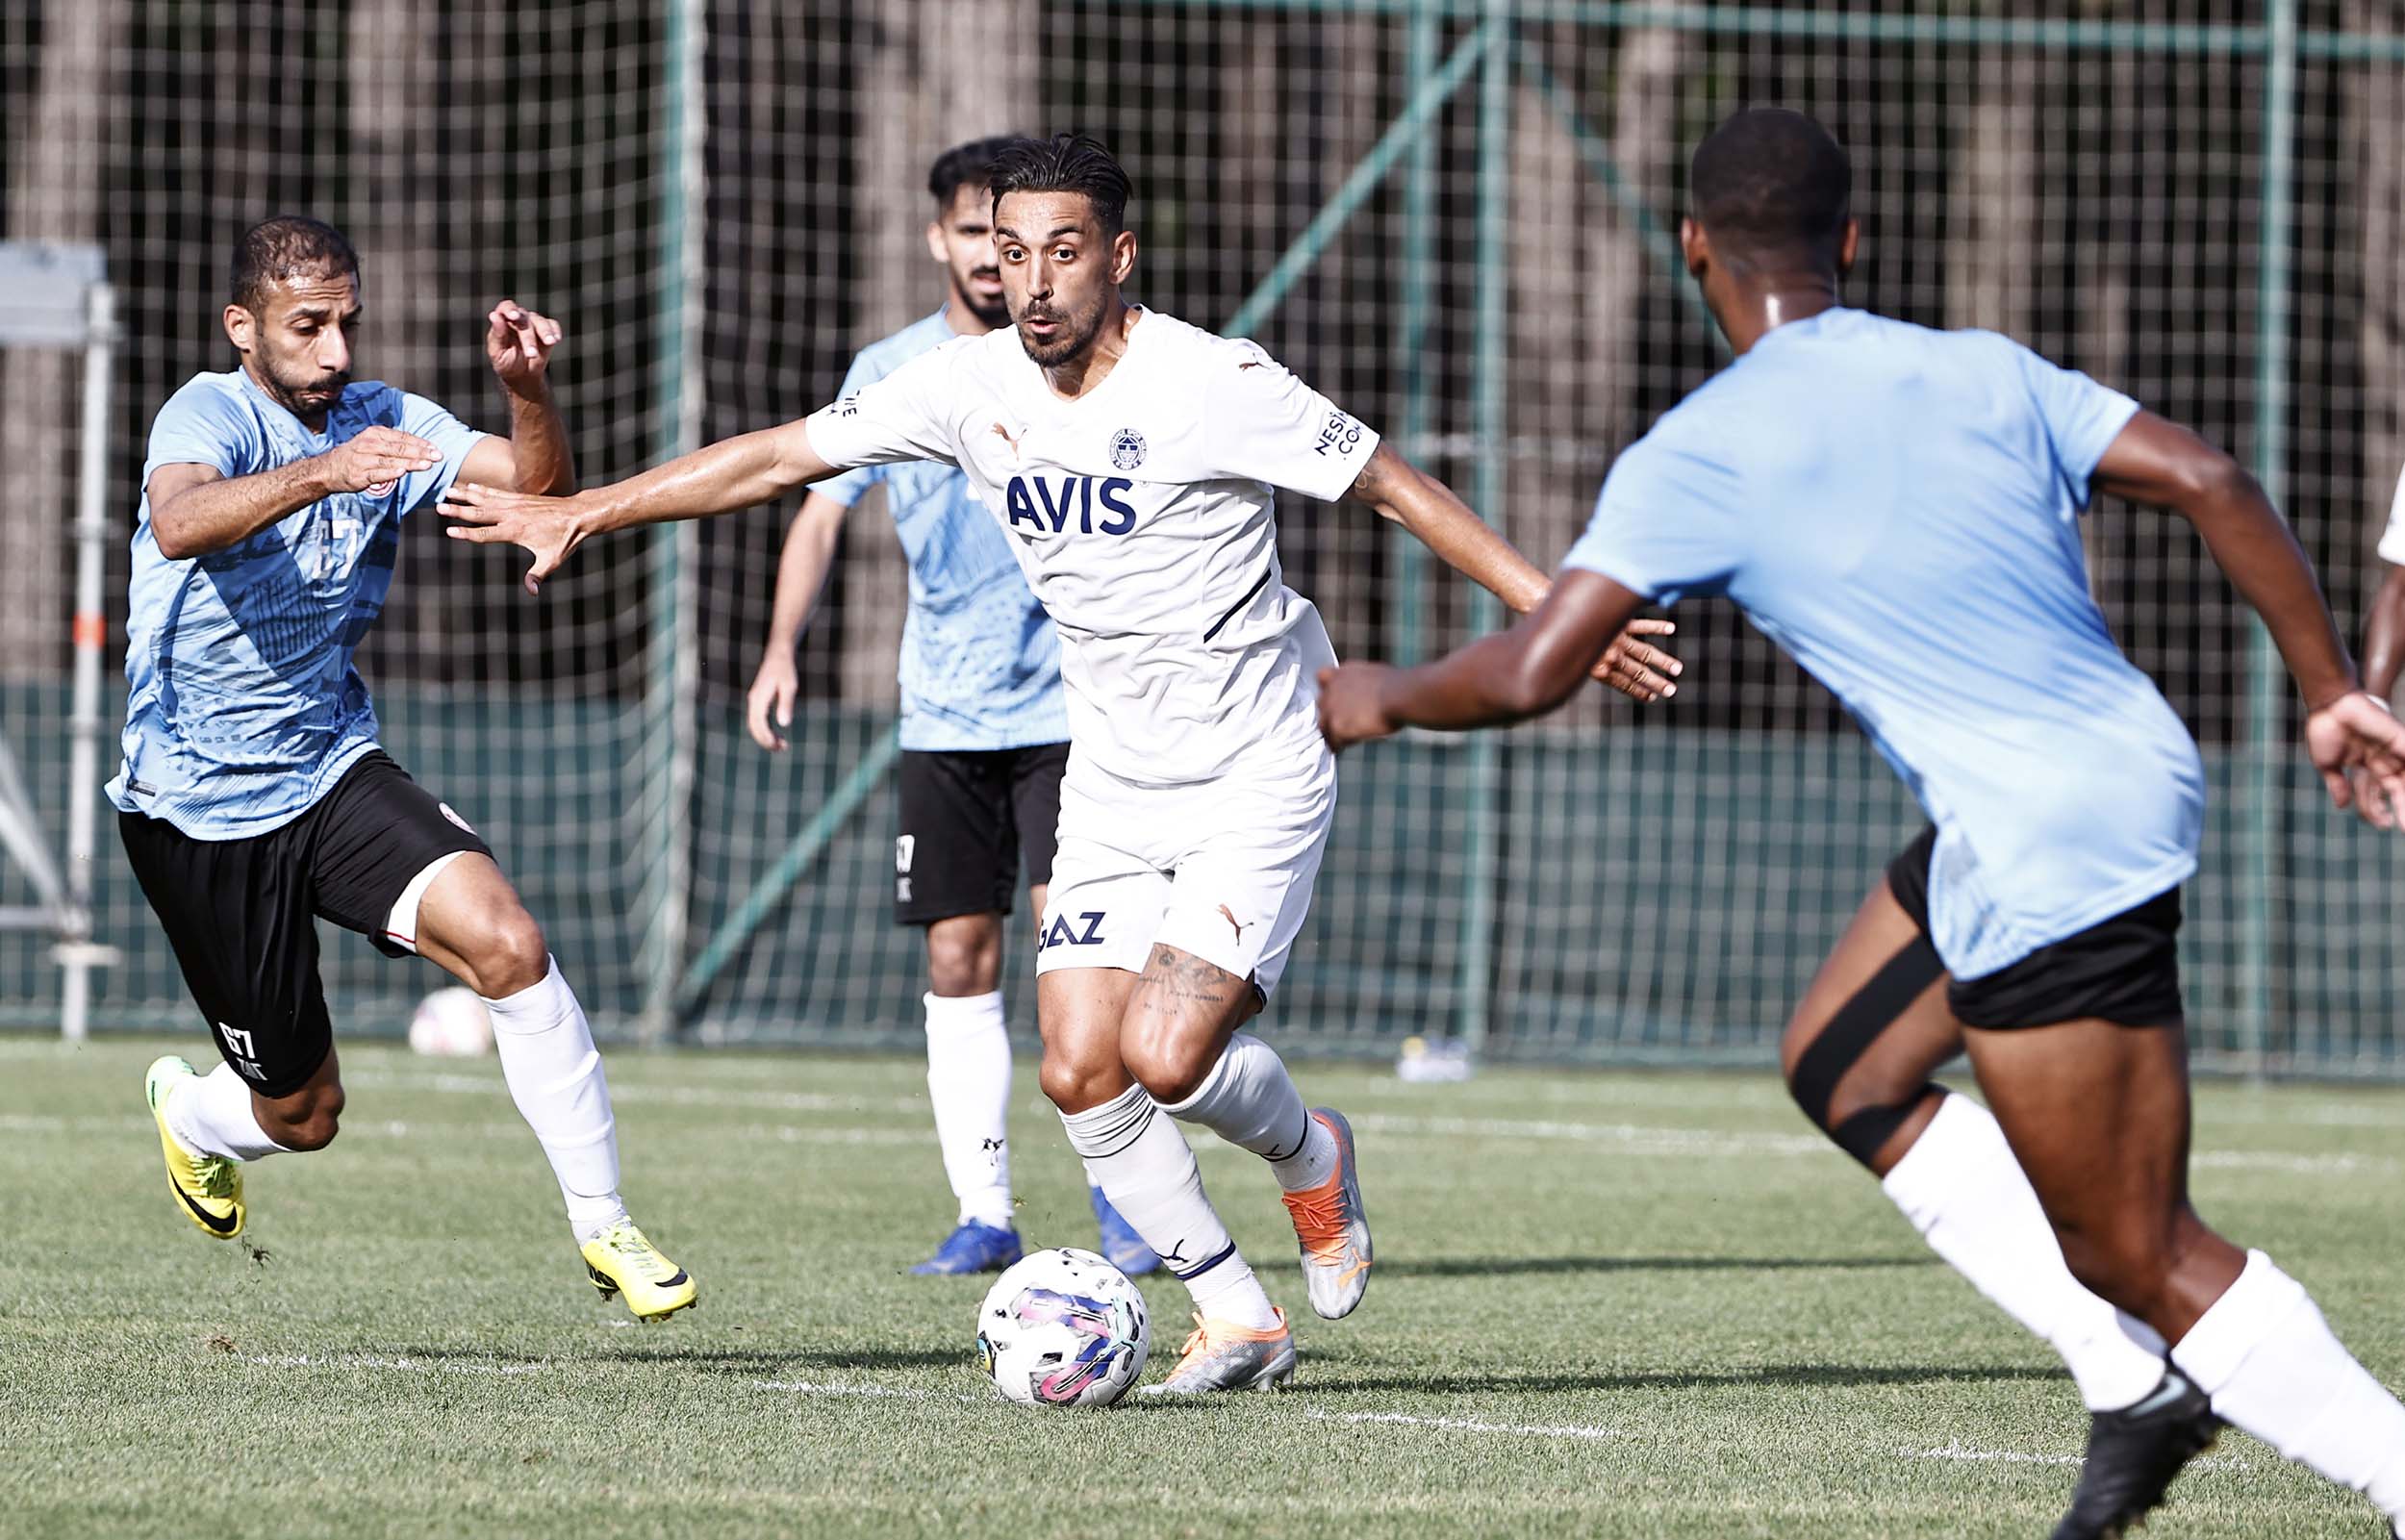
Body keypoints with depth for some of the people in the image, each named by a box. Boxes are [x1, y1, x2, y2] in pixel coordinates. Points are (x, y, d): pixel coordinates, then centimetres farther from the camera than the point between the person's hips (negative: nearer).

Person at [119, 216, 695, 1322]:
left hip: (333, 771, 4)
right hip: (197, 807, -4)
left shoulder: (380, 423, 0)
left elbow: (537, 486, -12)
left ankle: (602, 1229, -13)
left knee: (508, 944, -23)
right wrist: (319, 475, -56)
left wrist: (528, 390, -33)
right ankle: (191, 1111, 42)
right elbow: (180, 524, -39)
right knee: (304, 1114, 5)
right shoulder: (211, 413, -16)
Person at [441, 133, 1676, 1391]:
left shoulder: (1210, 384, -19)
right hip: (1111, 786, 6)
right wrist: (577, 513, 5)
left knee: (1165, 1053, -20)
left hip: (1255, 779, -6)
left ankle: (1308, 1154, 13)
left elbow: (1396, 487, -13)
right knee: (1082, 1076, -5)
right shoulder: (977, 385, -4)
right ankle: (1234, 1319, 12)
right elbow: (783, 456, 4)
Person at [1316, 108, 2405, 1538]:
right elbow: (2210, 481, 1)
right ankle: (2137, 1389, 19)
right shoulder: (1981, 372, 8)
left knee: (2139, 1256, 0)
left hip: (2050, 854, -8)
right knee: (1842, 1070, 22)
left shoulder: (1698, 455, -8)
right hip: (2136, 765, 8)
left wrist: (1382, 698, 10)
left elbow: (1532, 671, -10)